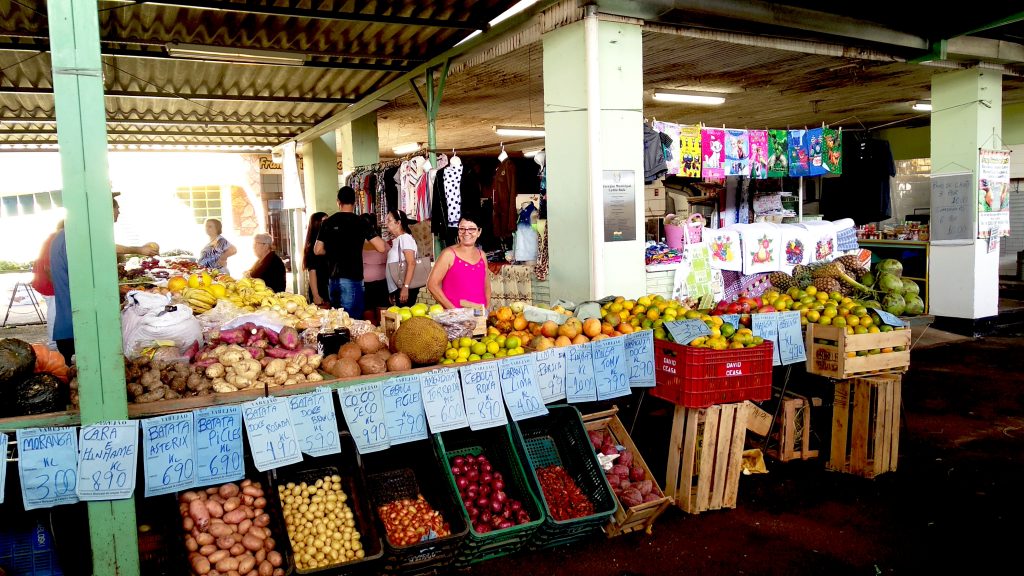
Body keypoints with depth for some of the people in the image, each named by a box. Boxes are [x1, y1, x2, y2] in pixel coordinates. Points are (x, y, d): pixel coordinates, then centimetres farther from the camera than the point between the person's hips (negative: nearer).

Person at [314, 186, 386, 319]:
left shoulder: (327, 223, 6)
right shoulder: (359, 222, -7)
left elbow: (318, 250, 11)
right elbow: (381, 247, -13)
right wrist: (387, 246, 9)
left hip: (333, 279, 5)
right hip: (352, 279, -5)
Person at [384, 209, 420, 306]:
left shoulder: (405, 237, -9)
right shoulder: (395, 240, 17)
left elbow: (411, 263, -19)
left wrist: (405, 287, -26)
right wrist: (393, 293, 15)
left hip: (404, 288, -9)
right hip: (397, 288, 9)